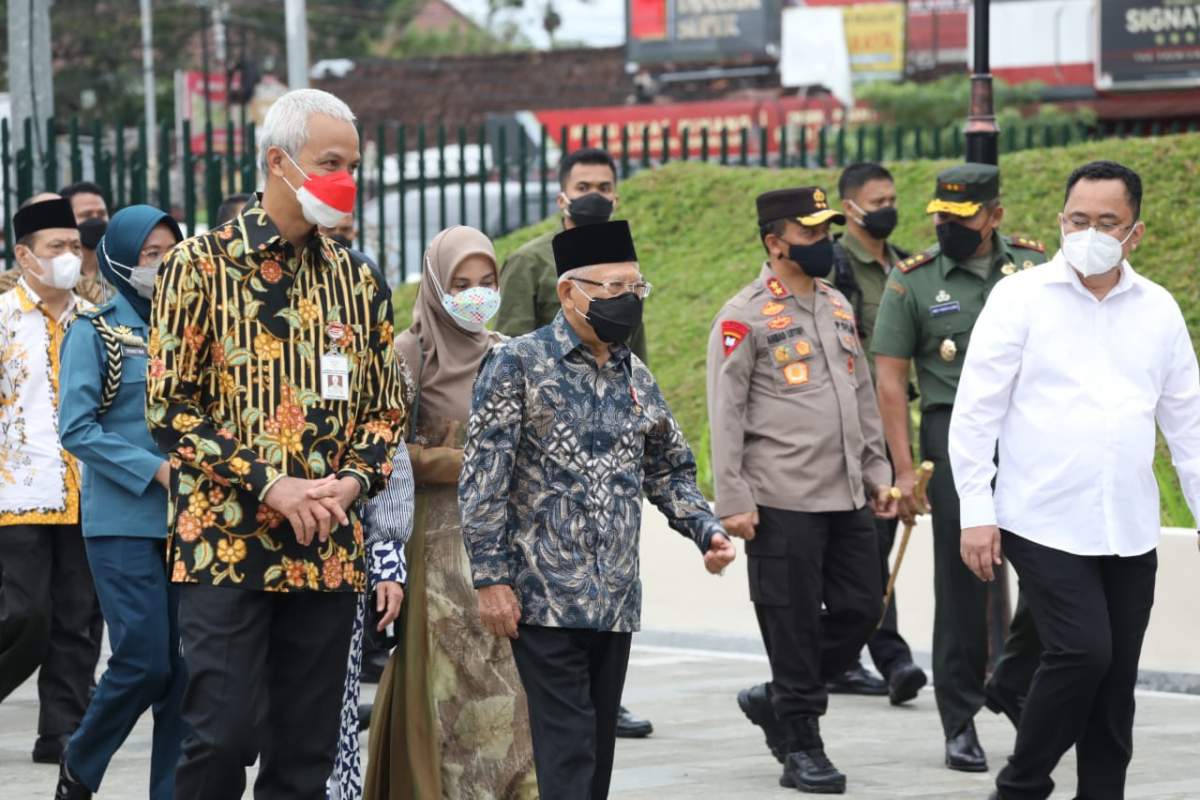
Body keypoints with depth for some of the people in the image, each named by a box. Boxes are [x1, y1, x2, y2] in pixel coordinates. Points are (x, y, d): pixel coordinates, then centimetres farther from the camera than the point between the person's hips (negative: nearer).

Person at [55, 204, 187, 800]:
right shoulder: (94, 333, -2)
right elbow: (76, 429, -9)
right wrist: (156, 469, -15)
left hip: (185, 521, 5)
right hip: (123, 521, -5)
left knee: (185, 666, 0)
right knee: (145, 661, -9)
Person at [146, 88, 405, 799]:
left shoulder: (357, 281, 12)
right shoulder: (202, 264, -2)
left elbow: (386, 408, 16)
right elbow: (170, 407, -6)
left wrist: (354, 479, -5)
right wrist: (268, 485, -14)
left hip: (329, 550, 5)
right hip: (225, 543, -4)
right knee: (226, 732, -11)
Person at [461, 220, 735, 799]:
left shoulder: (635, 377, 14)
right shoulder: (517, 364, -5)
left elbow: (670, 470, 23)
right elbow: (482, 479, -8)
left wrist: (706, 531, 5)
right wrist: (491, 577, -13)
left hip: (617, 600, 6)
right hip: (543, 598, -6)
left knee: (598, 747, 9)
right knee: (567, 749, -10)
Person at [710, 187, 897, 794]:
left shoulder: (837, 306, 14)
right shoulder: (745, 317, -8)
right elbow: (725, 414, -10)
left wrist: (876, 470, 17)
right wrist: (733, 502, -15)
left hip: (847, 496, 7)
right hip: (782, 502, -7)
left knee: (861, 609, 7)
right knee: (793, 624, -1)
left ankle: (775, 700, 25)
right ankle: (800, 749, 8)